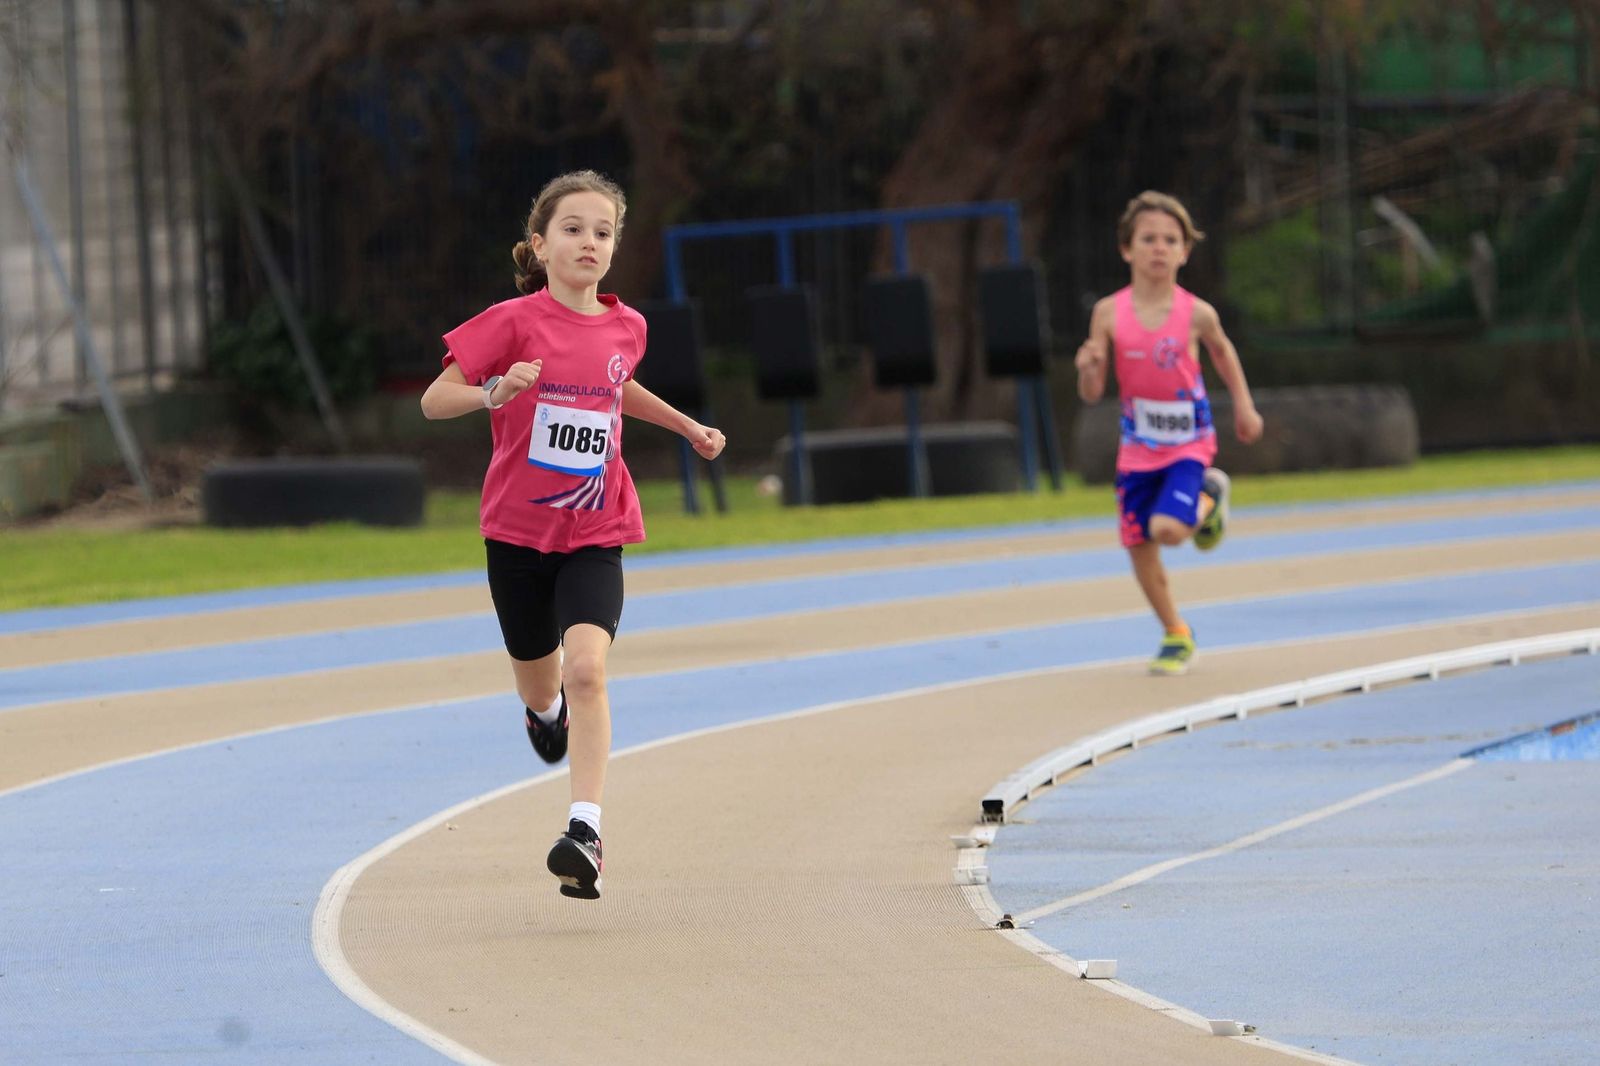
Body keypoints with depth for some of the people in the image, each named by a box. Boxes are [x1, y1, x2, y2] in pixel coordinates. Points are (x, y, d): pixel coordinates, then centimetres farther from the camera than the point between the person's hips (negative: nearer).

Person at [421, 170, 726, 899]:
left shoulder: (624, 327, 1)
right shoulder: (515, 323, -11)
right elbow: (434, 401, -11)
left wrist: (688, 427, 24)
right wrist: (495, 392, -29)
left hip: (595, 536, 1)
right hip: (517, 531, -1)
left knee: (586, 667, -22)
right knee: (540, 681, 15)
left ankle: (585, 830, -26)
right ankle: (546, 705, 55)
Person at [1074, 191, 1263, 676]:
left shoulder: (1196, 313, -13)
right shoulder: (1110, 313, -11)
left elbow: (1222, 350, 11)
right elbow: (1092, 394, -8)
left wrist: (1244, 405, 14)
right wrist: (1088, 369, -30)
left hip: (1189, 441, -2)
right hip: (1137, 446, 2)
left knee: (1168, 527, -23)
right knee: (1138, 543, 6)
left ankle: (1209, 500, 14)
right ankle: (1176, 635, 28)